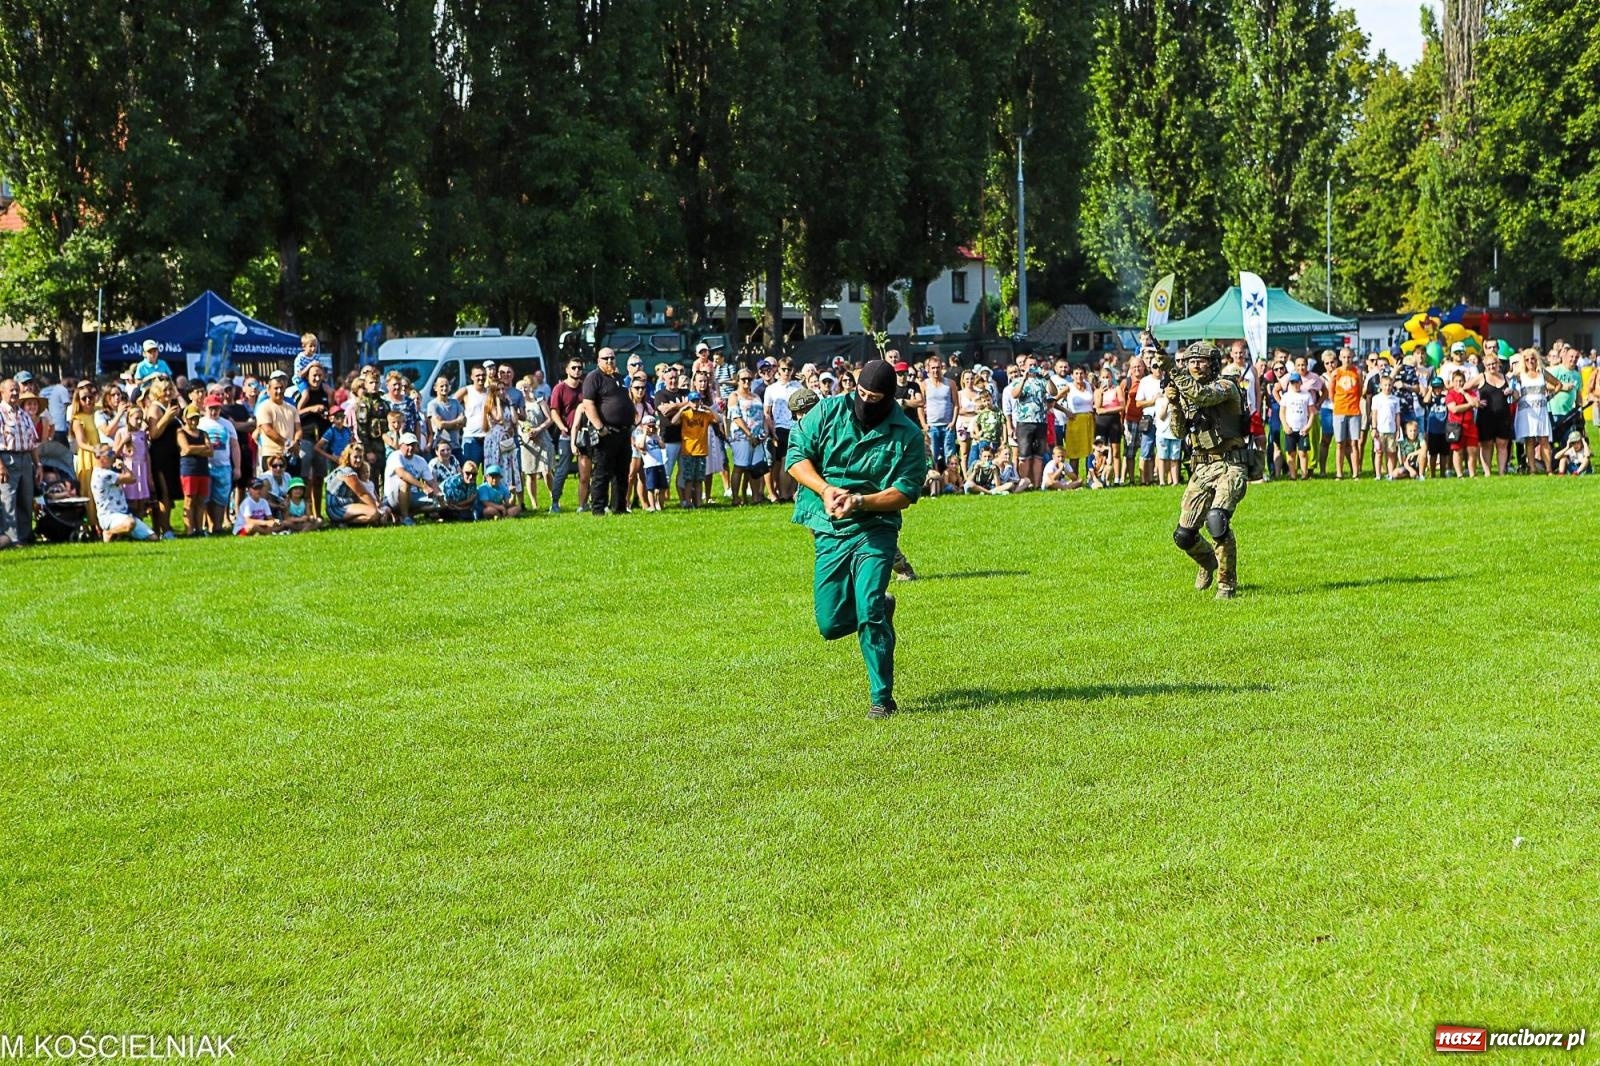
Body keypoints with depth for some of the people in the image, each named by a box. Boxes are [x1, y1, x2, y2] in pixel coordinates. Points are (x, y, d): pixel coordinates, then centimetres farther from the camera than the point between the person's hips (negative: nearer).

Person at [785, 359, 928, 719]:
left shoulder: (908, 436, -4)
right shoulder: (829, 412, 1)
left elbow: (906, 493, -8)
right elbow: (797, 455, 1)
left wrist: (859, 502, -23)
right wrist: (825, 490, -15)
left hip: (875, 531, -3)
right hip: (828, 533, 3)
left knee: (870, 613, -19)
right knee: (831, 624, 3)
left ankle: (882, 698, -6)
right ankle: (881, 607, 36)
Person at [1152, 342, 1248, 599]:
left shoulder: (1226, 386, -7)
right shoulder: (1186, 392, 14)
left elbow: (1201, 395, -28)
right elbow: (1180, 431, 8)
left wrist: (1171, 367, -31)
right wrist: (1174, 403, -8)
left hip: (1229, 467, -7)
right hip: (1201, 469, 7)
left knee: (1217, 519, -30)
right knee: (1184, 535, 3)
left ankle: (1228, 584, -15)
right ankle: (1209, 561, 37)